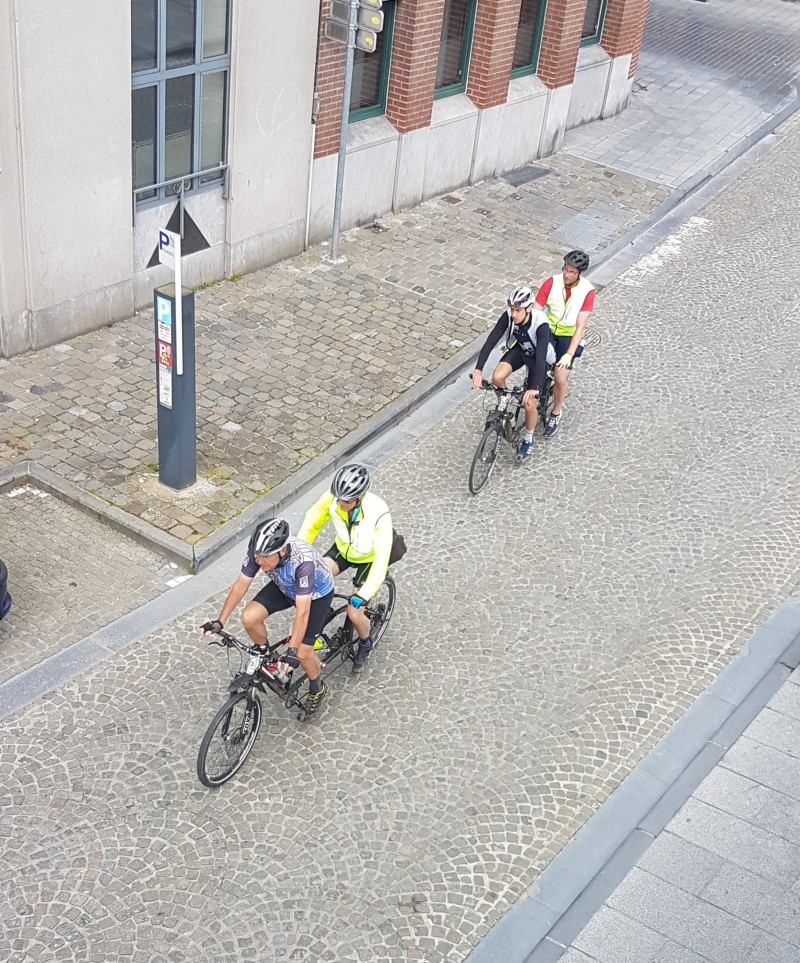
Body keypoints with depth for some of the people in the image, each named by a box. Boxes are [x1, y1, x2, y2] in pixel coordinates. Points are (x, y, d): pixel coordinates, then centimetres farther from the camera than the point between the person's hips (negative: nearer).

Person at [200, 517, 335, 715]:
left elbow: (302, 611, -41)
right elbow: (241, 585, -16)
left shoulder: (303, 561, -43)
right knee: (249, 618, -17)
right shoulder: (257, 551, -29)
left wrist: (292, 651, -43)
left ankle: (317, 689, 21)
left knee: (302, 653, -11)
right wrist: (220, 622, -19)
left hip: (317, 593, -5)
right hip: (285, 587, 5)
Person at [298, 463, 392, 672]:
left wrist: (363, 595, -39)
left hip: (368, 559, -4)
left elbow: (381, 559, -36)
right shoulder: (333, 498, -27)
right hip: (342, 549, 4)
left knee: (354, 613, -9)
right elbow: (311, 524, -11)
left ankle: (365, 644, 25)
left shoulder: (378, 514, -38)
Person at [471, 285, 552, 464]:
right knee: (497, 378, -23)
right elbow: (491, 341, -28)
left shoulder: (541, 325, -38)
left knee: (529, 403, -11)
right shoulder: (508, 316, -26)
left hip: (537, 358, -4)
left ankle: (528, 440, 16)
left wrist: (534, 387, -55)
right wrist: (478, 369, -39)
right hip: (519, 349, 4)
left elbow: (541, 357, -44)